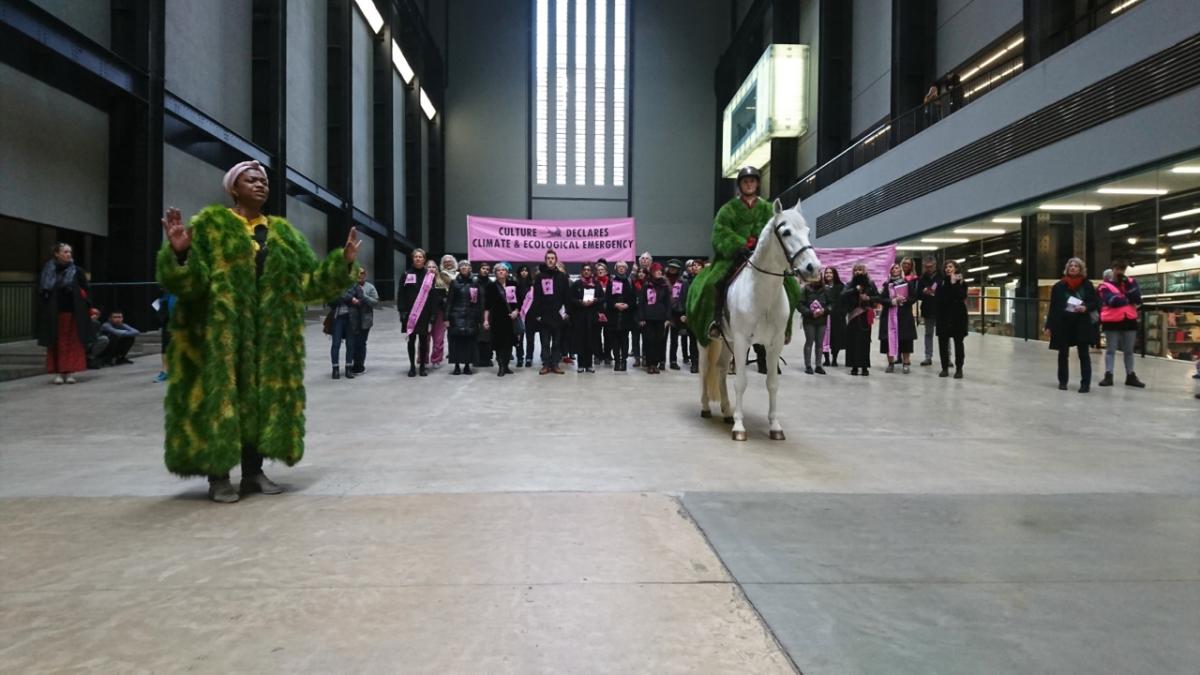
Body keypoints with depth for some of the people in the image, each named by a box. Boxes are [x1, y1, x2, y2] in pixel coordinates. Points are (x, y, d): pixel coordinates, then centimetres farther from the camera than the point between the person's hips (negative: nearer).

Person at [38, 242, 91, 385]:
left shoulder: (77, 271, 1)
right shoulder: (48, 271, 5)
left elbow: (84, 292, -3)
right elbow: (41, 290, 12)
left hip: (73, 313, -1)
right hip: (53, 313, 1)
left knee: (73, 342, 2)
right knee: (56, 343, 4)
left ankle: (70, 372, 8)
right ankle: (58, 372, 11)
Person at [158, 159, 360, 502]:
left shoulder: (283, 232, 15)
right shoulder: (210, 224, 1)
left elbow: (308, 279, 11)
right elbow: (190, 281, -9)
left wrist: (342, 261, -1)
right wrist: (178, 252, -29)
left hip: (271, 333, 5)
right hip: (221, 329, -4)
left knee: (265, 396, 7)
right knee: (220, 394, -3)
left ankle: (253, 471, 18)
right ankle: (218, 476, 7)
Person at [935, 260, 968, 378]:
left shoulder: (961, 282, 3)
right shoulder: (941, 282, 8)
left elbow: (961, 296, -14)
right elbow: (937, 299, 2)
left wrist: (954, 283, -14)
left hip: (957, 316, -2)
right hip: (943, 316, 2)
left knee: (958, 343, 2)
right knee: (943, 342, 1)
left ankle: (959, 369, 7)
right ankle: (944, 368, 9)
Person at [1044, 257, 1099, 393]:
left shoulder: (1087, 285, 4)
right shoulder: (1059, 286, 4)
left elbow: (1096, 302, 7)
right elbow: (1053, 307, 4)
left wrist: (1086, 307, -15)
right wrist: (1049, 325, 0)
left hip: (1082, 324, -1)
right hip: (1063, 323, 1)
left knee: (1083, 354, 0)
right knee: (1063, 354, 8)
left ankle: (1085, 383, 2)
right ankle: (1062, 381, 18)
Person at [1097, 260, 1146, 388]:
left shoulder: (1131, 282, 9)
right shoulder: (1105, 285, -2)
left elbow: (1138, 299, -4)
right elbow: (1112, 301, -17)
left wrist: (1128, 285, -12)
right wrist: (1128, 300, -8)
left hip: (1129, 320, 4)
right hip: (1112, 321, -4)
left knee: (1129, 351, 12)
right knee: (1110, 350, 2)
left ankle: (1131, 376, 19)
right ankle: (1108, 375, 5)